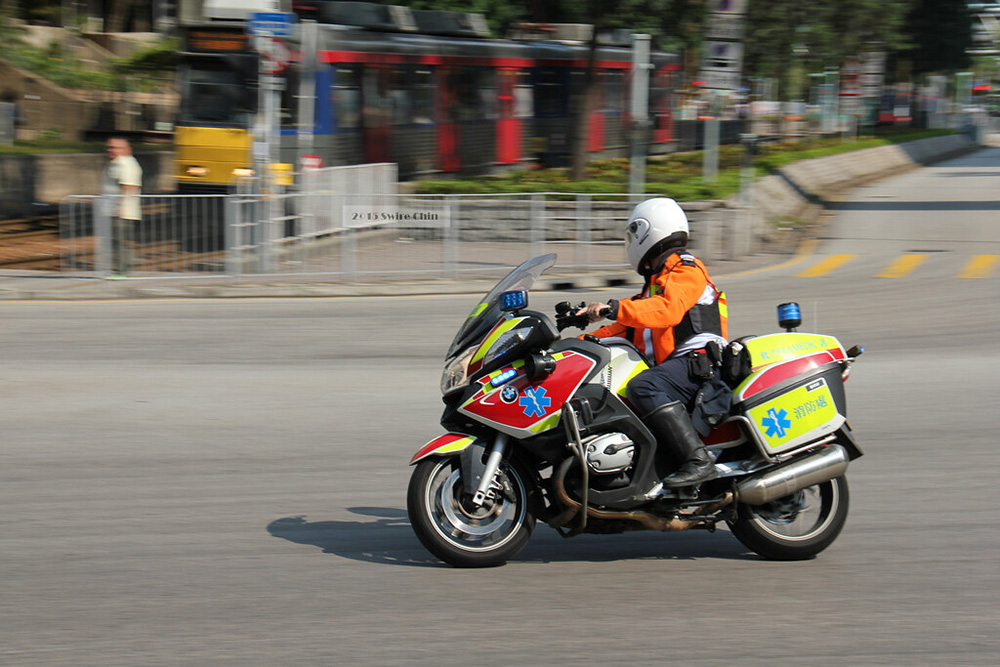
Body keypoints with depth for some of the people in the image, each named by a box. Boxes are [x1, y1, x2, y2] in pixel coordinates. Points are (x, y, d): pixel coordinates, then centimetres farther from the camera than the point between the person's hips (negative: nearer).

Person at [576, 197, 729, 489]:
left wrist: (614, 309, -32)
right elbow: (629, 328, 30)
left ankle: (698, 461, -42)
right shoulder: (657, 279, 30)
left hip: (698, 363, -11)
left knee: (642, 387, -35)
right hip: (674, 365, 11)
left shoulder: (685, 270, -3)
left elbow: (667, 309, -24)